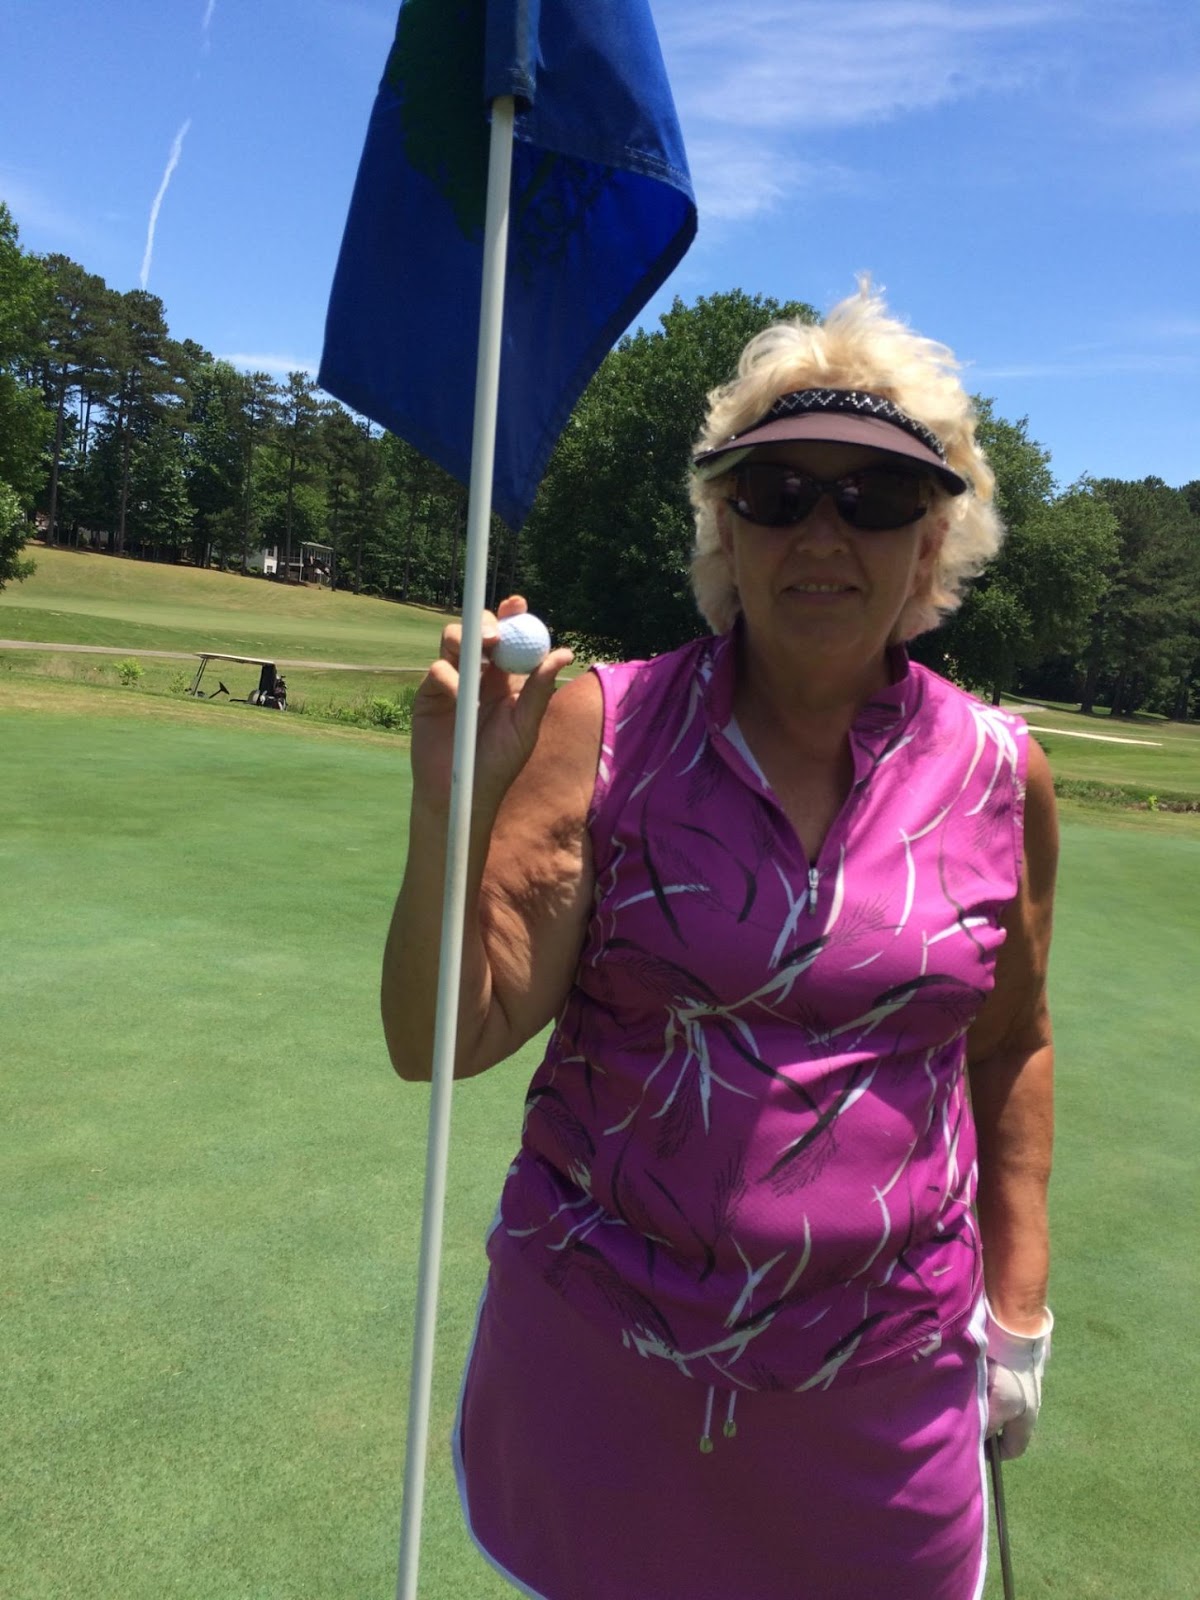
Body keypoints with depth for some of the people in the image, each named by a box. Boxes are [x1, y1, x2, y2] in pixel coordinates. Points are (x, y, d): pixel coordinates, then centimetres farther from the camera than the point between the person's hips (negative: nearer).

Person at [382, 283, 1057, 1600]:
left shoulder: (999, 775, -6)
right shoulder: (600, 730, -12)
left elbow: (1007, 1049, 8)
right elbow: (439, 1041, -14)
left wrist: (1018, 1305, 12)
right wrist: (452, 808, -29)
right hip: (591, 1355, 0)